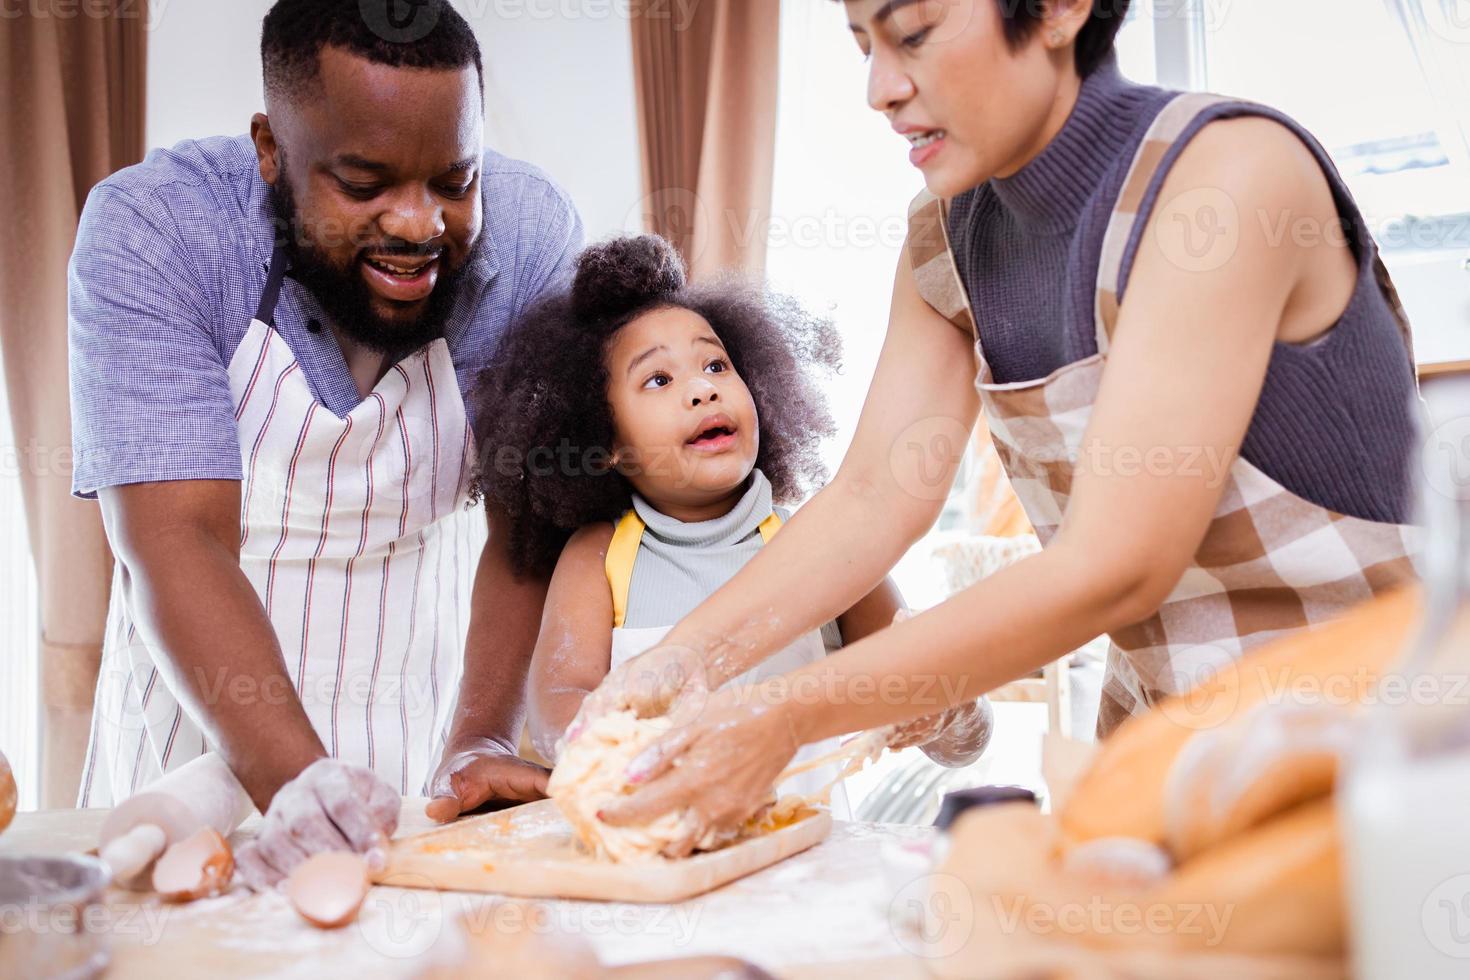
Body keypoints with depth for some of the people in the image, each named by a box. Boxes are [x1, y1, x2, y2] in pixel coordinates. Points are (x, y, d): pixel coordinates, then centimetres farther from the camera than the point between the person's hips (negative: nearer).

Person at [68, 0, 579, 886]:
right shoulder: (151, 229, -17)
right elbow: (178, 540, -23)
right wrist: (292, 778, -36)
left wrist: (481, 744, -27)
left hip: (431, 705, 1)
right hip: (205, 725, 0)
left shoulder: (531, 235, -14)